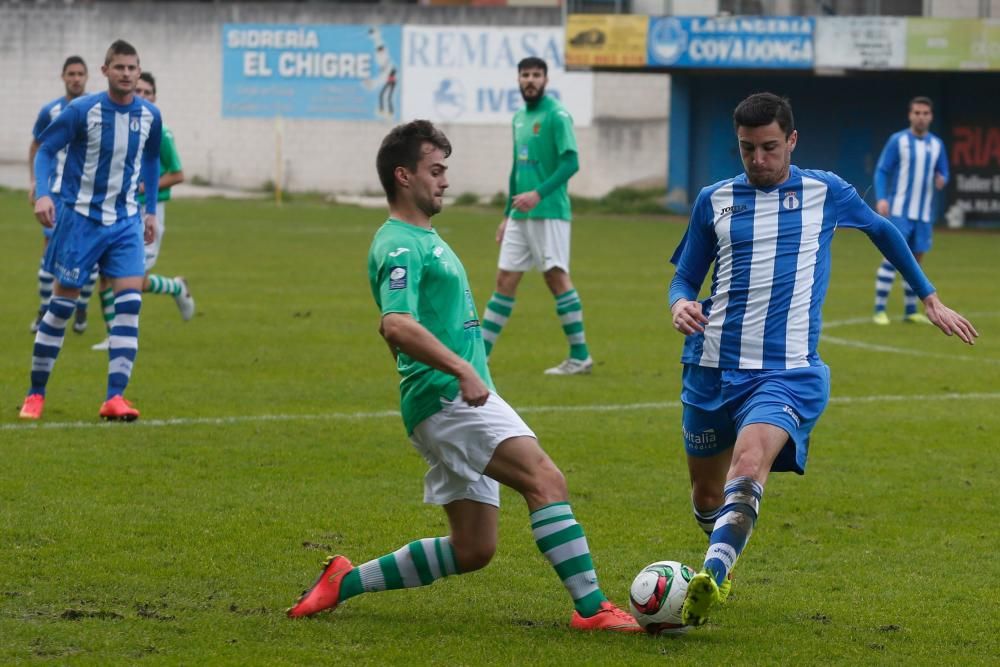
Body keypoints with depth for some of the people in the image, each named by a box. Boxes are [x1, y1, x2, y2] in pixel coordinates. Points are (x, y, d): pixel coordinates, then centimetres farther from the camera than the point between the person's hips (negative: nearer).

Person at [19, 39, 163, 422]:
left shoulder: (149, 116, 1)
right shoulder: (82, 111, -12)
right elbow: (45, 149, -7)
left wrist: (151, 210, 16)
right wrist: (42, 193, -22)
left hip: (125, 221, 3)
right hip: (81, 217, -3)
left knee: (130, 302, -11)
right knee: (62, 304, 1)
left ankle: (115, 398, -11)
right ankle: (35, 395, 14)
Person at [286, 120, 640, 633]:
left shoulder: (423, 239, 22)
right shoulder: (399, 245, -11)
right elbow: (396, 325, -28)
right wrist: (462, 369, -35)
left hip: (462, 403, 10)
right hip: (445, 398, -10)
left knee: (471, 550, 8)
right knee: (546, 480, -23)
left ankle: (345, 582, 15)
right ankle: (591, 607, -28)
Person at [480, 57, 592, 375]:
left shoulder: (556, 116, -8)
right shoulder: (519, 117, 17)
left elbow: (571, 162, -16)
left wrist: (539, 194, -26)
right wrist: (507, 215, 23)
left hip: (549, 213, -7)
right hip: (520, 215, 7)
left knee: (556, 277, -8)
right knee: (505, 279, 6)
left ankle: (580, 356, -2)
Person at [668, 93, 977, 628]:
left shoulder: (825, 193, 5)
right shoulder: (715, 201, 7)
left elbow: (882, 231, 23)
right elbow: (685, 278, 15)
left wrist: (931, 300, 27)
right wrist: (680, 304, -10)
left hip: (786, 372, -3)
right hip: (713, 366, 3)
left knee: (748, 465, -30)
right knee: (707, 495, 12)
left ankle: (711, 576, -43)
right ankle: (722, 556, 42)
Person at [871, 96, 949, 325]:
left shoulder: (937, 144, 9)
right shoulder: (898, 140, -3)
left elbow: (943, 173, 16)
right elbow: (881, 171, -4)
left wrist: (941, 180, -9)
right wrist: (881, 199, -17)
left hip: (923, 214, 5)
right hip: (899, 211, -5)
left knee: (916, 259, 8)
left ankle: (910, 311, 17)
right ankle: (879, 310, -11)